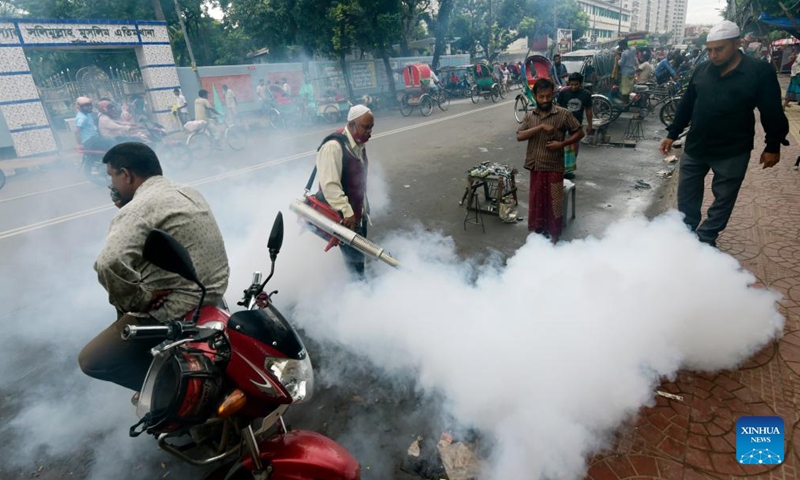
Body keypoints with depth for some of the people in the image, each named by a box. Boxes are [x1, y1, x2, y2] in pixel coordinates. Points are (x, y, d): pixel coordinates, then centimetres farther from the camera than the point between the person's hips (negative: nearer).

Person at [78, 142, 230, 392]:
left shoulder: (138, 208, -19)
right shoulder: (187, 192, 9)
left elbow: (109, 264, -36)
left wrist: (139, 302, -19)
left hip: (182, 307, -9)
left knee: (91, 360, 4)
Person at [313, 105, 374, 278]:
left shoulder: (359, 145, 7)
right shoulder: (333, 146, -23)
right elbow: (329, 185, -29)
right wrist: (347, 212, -32)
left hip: (358, 212, 9)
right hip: (342, 217, -9)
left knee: (359, 255, 19)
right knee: (355, 260, -5)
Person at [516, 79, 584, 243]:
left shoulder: (563, 114, -7)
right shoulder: (529, 116, 2)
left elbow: (579, 132, -1)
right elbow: (519, 136, -10)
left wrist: (562, 144, -16)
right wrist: (540, 126, -20)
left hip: (554, 166, -3)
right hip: (535, 166, 3)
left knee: (554, 201, 6)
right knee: (536, 199, 14)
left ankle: (554, 232, 22)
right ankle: (538, 228, 31)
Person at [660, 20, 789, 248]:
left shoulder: (760, 71, -9)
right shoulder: (702, 70, 1)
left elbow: (772, 113, -5)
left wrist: (773, 146, -4)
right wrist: (672, 134, 8)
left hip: (732, 152, -3)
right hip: (695, 146, 3)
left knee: (723, 199, 7)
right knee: (686, 195, 10)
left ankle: (705, 238, 21)